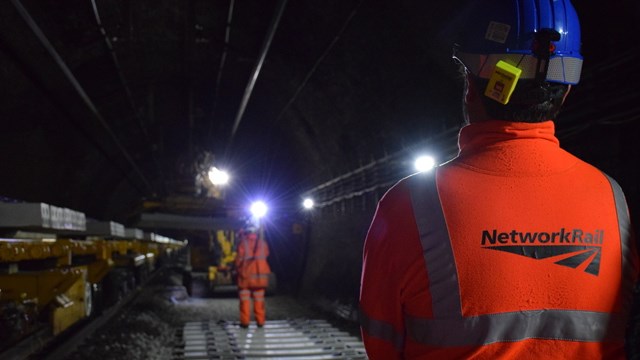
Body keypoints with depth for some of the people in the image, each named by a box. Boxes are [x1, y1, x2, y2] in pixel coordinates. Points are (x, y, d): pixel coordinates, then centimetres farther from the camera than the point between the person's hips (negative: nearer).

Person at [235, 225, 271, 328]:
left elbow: (239, 258, -7)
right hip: (260, 274, 3)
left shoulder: (243, 242, -8)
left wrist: (238, 269, 8)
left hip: (246, 274, -3)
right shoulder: (262, 242, 2)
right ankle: (260, 321, 10)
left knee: (245, 298, 5)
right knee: (259, 299, 10)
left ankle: (245, 321, 2)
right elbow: (266, 255, 8)